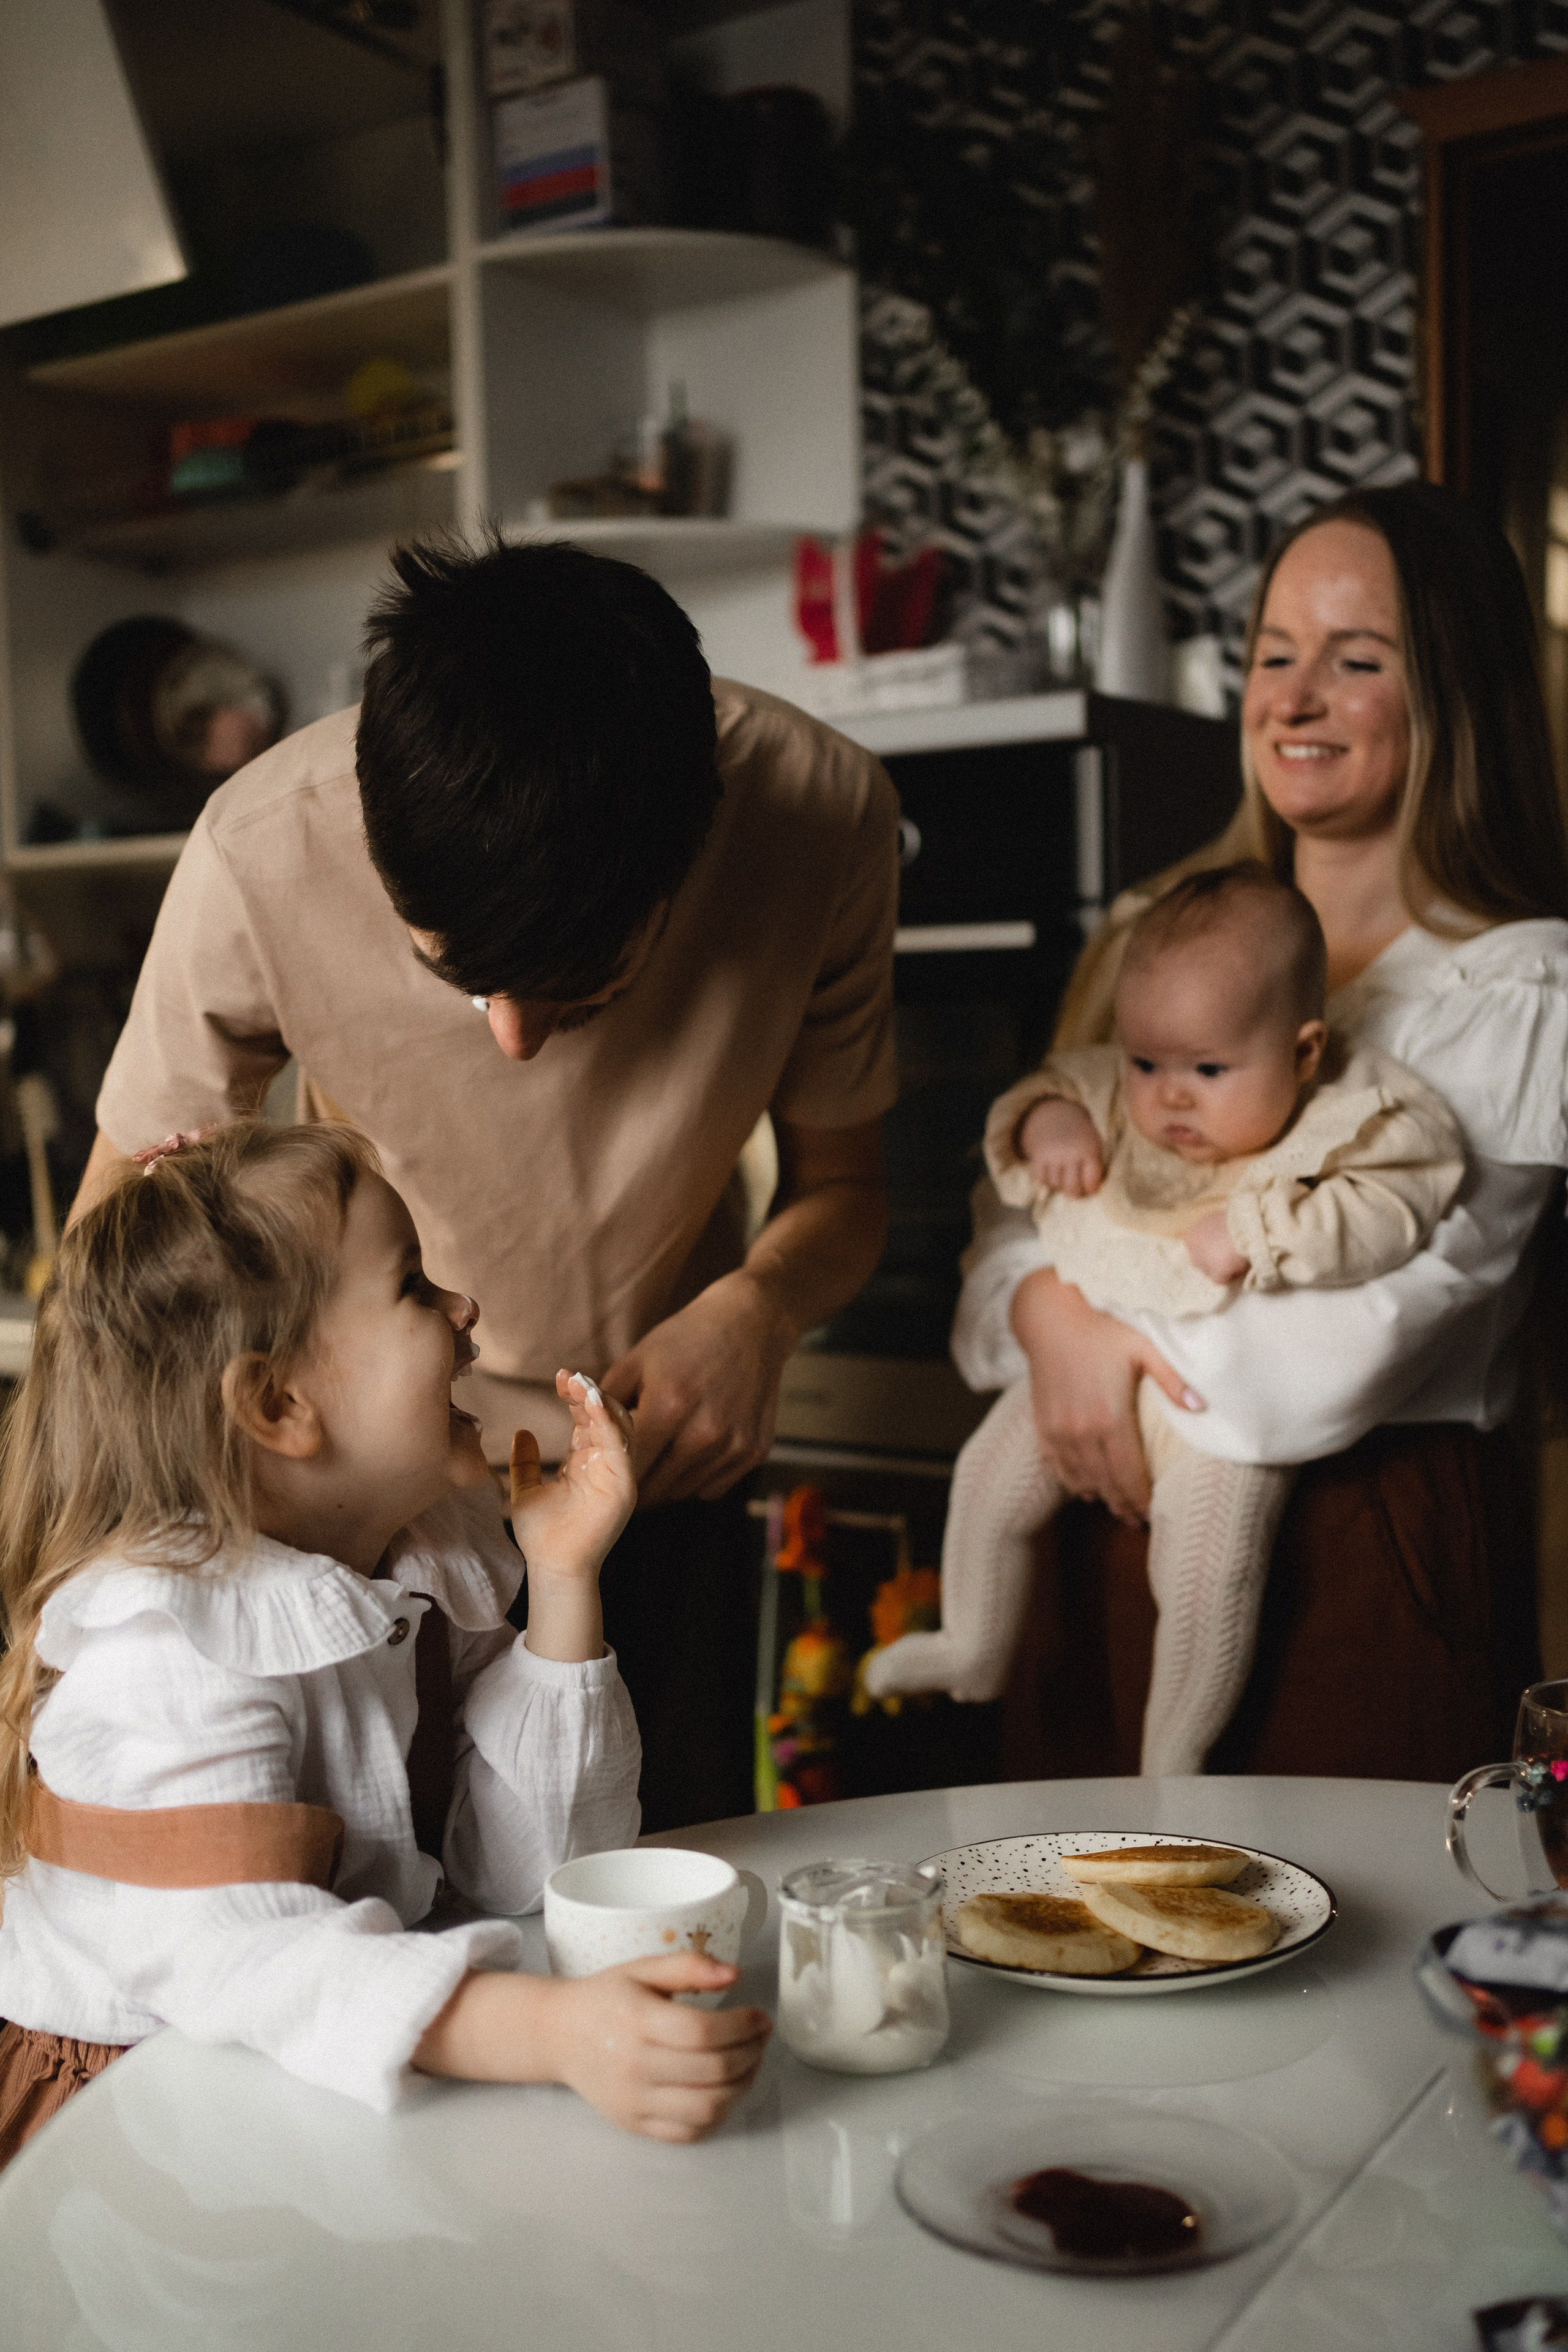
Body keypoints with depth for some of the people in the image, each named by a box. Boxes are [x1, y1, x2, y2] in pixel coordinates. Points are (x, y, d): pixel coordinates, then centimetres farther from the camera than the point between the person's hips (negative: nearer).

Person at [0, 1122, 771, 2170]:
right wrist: (556, 2028, -46)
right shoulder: (167, 1642, -22)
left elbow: (527, 1867, -1)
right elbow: (235, 1954, -34)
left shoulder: (438, 1564, 2)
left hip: (365, 2083, 7)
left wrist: (565, 1583, -9)